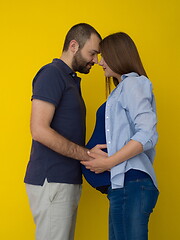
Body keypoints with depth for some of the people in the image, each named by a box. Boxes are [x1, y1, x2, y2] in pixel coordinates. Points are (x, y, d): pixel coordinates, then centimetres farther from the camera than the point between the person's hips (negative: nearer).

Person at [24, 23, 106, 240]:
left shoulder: (72, 80, 21)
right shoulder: (52, 74, -8)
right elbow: (39, 130, -19)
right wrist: (86, 154, -15)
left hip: (68, 181, 9)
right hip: (51, 181, -9)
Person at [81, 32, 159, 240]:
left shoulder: (133, 83, -1)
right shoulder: (123, 88, 26)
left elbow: (147, 135, -14)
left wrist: (108, 162, -13)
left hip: (131, 183, -9)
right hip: (123, 184, 9)